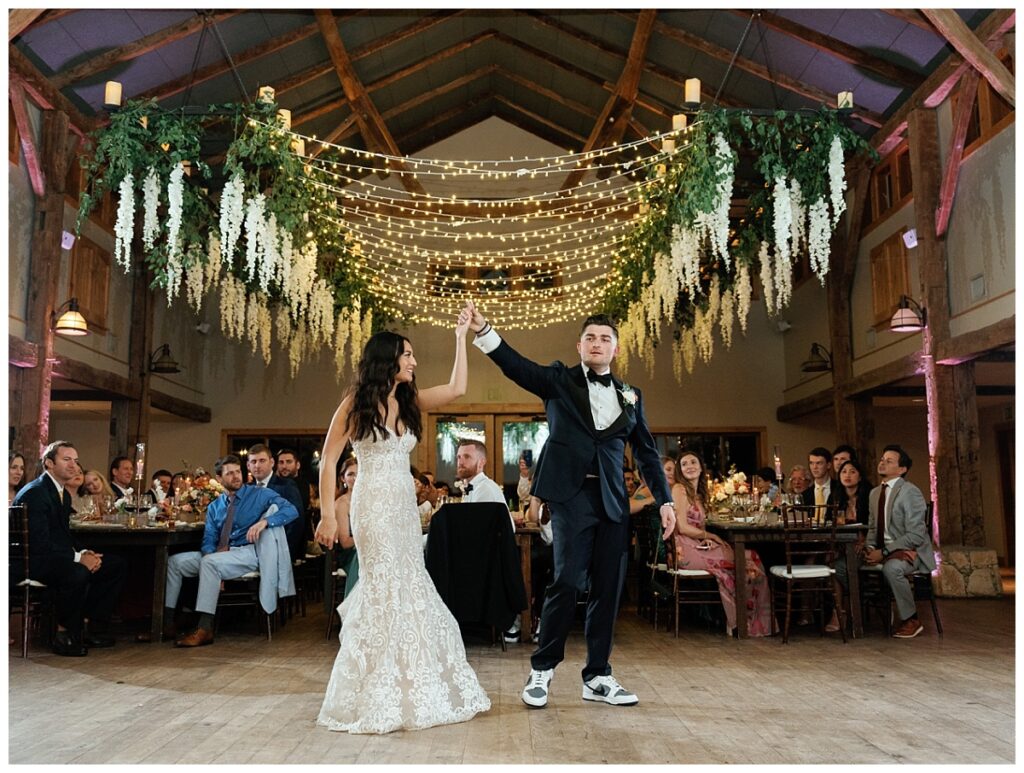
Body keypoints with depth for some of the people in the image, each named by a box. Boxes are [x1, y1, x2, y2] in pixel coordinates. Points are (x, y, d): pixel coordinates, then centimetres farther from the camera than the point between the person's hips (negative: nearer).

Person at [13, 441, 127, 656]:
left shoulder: (63, 493, 14)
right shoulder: (35, 493, -17)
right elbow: (40, 543, -24)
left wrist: (83, 552, -3)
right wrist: (78, 557, -24)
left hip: (54, 556, 10)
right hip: (33, 561, -10)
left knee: (116, 564, 1)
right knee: (77, 573, -37)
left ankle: (89, 625, 5)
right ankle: (65, 634, -16)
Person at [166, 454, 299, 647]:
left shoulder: (260, 494, 4)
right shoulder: (214, 506, 18)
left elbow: (291, 510, -10)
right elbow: (209, 540, 9)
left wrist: (264, 521, -27)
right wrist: (210, 553, -16)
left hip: (248, 553, -6)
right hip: (217, 555, 6)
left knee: (209, 562, -32)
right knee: (174, 561, -9)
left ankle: (205, 629, -32)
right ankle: (166, 620, -7)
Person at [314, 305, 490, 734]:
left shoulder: (410, 402, 11)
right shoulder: (356, 403, -4)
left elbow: (456, 389, -1)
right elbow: (328, 459, -6)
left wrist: (461, 336, 3)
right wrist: (327, 514, -14)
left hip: (405, 507, 6)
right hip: (375, 505, -6)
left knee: (410, 593, 9)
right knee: (386, 592, -5)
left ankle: (409, 692, 23)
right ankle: (376, 699, 9)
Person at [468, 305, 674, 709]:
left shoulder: (630, 396, 15)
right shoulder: (559, 381, 5)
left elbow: (647, 453, 17)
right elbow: (515, 365, -11)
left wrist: (665, 500, 11)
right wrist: (483, 330, -27)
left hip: (613, 500, 4)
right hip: (572, 494, -4)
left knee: (608, 589, 6)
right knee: (569, 580, -12)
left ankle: (597, 677, 18)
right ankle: (541, 669, 7)